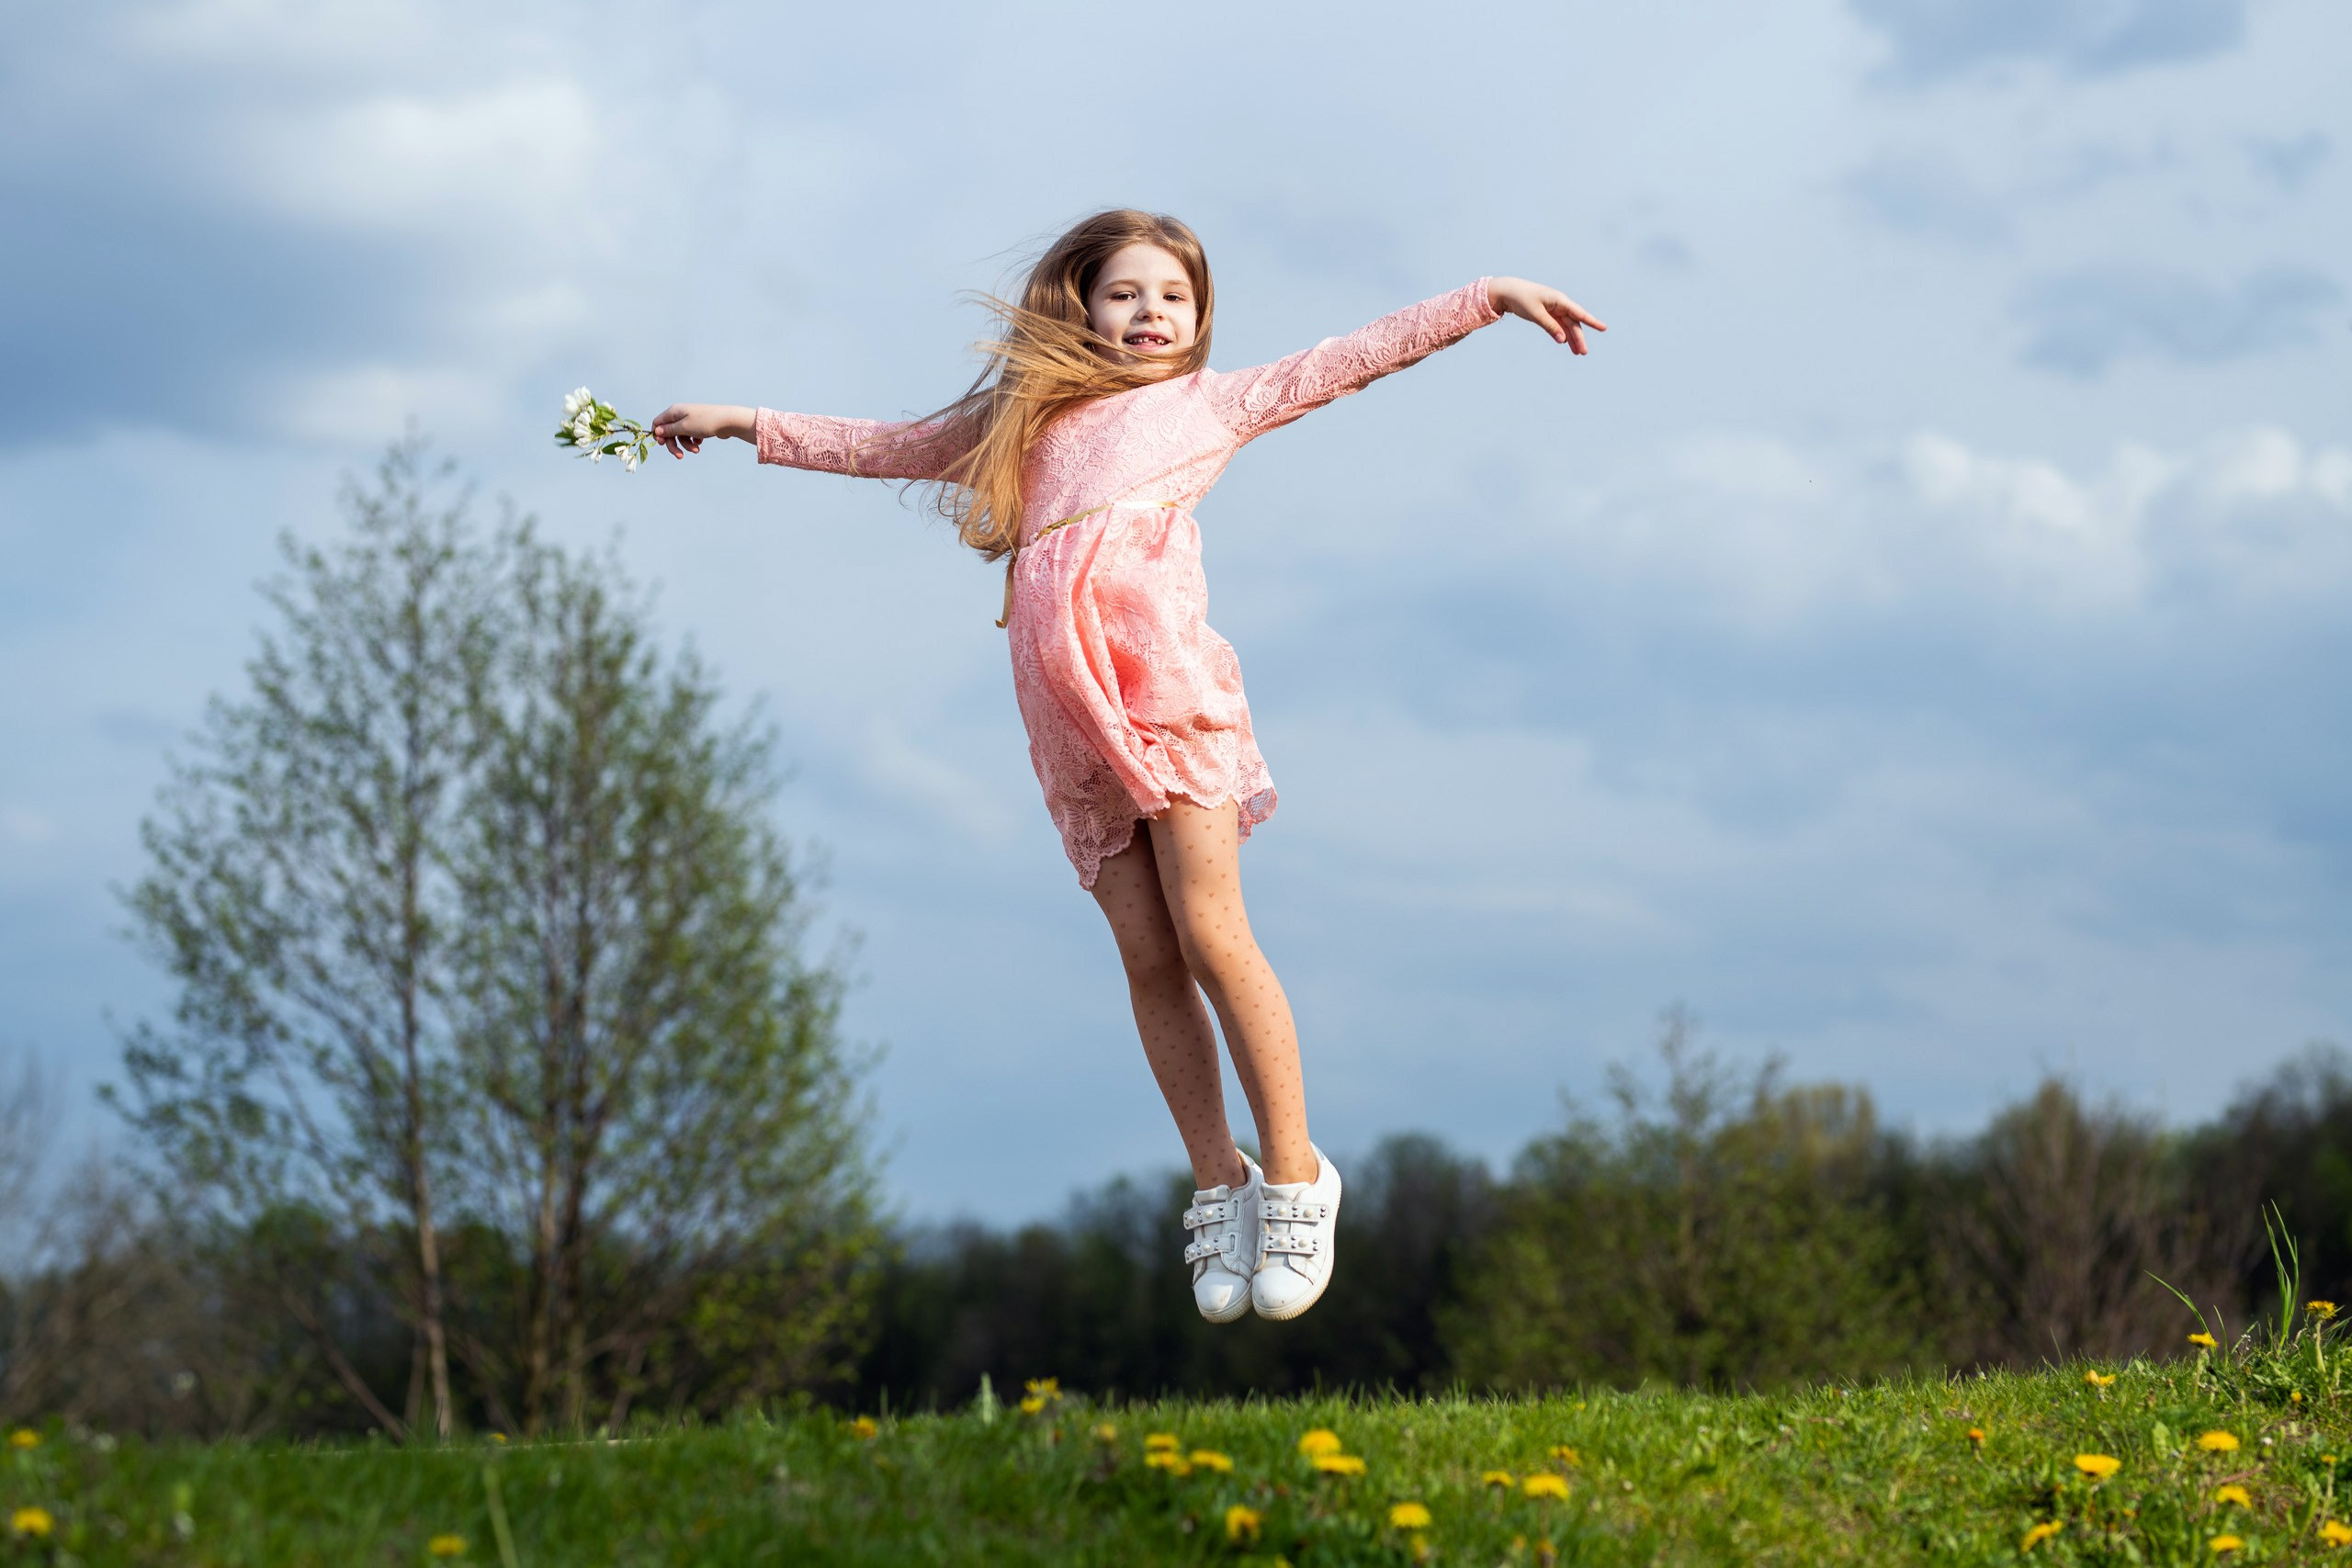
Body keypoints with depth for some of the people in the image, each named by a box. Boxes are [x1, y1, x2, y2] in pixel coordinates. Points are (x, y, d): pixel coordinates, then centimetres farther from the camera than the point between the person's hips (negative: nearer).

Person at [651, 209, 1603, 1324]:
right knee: (1147, 959, -1)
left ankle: (1293, 1172, -3)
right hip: (1067, 717, 3)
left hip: (1166, 679, -3)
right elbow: (888, 447, 36)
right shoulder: (1019, 422, 28)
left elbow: (1355, 357, 20)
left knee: (1210, 937, -11)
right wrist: (749, 426, 36)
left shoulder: (1208, 402, 22)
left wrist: (1492, 298, 16)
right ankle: (1217, 1184, 6)